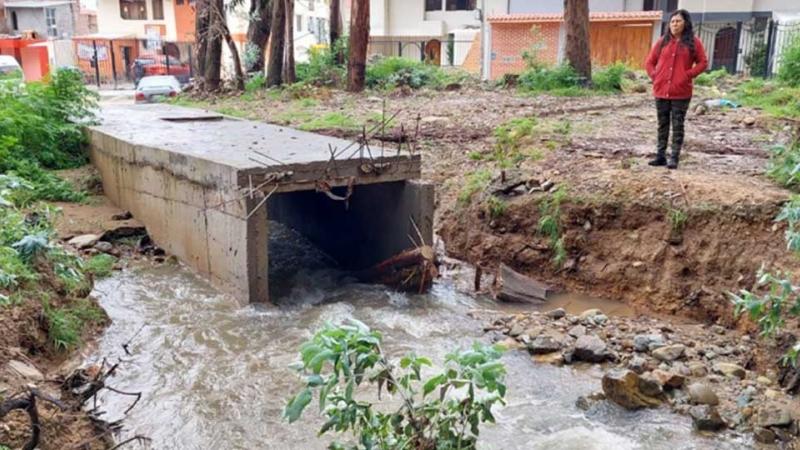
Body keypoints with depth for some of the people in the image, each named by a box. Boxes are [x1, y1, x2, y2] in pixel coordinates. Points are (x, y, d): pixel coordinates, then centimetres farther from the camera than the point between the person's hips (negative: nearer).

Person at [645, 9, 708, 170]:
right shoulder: (663, 41, 8)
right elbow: (649, 62, 13)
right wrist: (654, 76, 0)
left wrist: (687, 75, -8)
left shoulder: (693, 42, 1)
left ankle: (674, 158, 2)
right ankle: (660, 156, 16)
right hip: (661, 91, 3)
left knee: (677, 125, 0)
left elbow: (703, 62, 2)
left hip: (681, 92, -3)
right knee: (663, 124, 10)